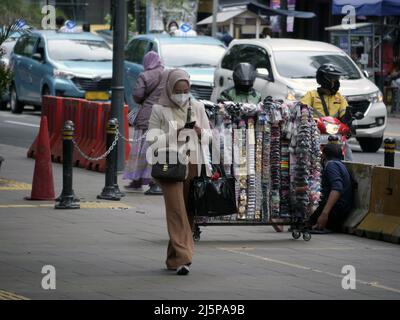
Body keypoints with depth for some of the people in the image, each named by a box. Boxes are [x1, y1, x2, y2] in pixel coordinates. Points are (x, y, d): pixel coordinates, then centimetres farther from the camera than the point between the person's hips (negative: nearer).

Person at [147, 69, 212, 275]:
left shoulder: (197, 108, 11)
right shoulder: (159, 110, 1)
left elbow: (209, 136, 16)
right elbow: (152, 140, -2)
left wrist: (200, 133, -6)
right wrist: (174, 135, -15)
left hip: (193, 165, 4)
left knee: (189, 212, 4)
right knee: (177, 211, -11)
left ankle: (174, 258, 15)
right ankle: (182, 258, -16)